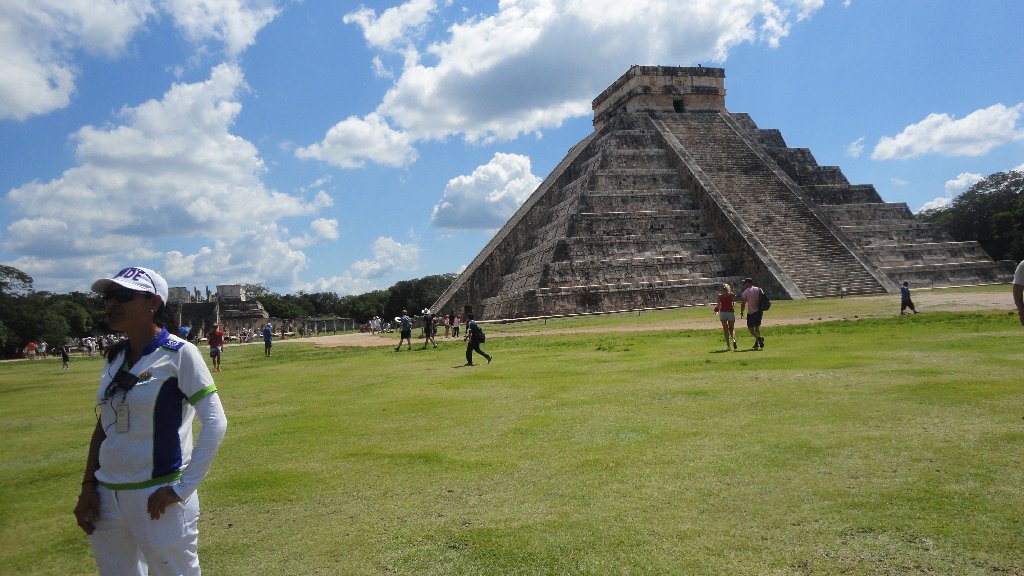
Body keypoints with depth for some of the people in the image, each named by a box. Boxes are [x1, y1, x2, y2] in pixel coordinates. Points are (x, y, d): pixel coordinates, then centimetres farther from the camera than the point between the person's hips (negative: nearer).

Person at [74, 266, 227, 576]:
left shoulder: (179, 354, -11)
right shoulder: (114, 357, 9)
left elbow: (215, 423, -16)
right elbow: (103, 425, 15)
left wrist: (182, 488, -18)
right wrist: (88, 486, 7)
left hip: (157, 498, -6)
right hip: (107, 498, 6)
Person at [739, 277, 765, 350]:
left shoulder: (746, 292, -8)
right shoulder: (758, 290, 9)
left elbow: (743, 304, -9)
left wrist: (742, 312, 1)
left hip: (751, 313, -6)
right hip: (758, 312, 6)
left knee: (750, 328, -2)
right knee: (757, 328, 15)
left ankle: (759, 338, -24)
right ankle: (757, 343, 17)